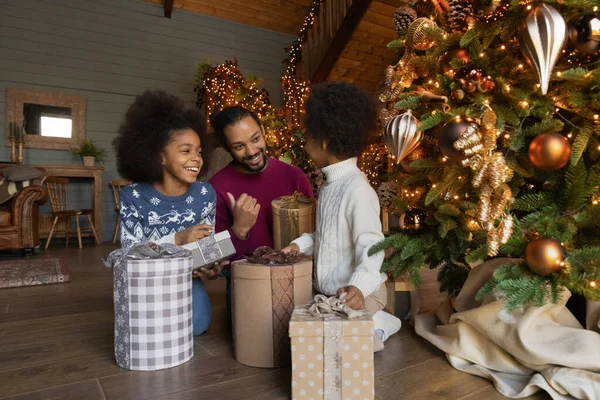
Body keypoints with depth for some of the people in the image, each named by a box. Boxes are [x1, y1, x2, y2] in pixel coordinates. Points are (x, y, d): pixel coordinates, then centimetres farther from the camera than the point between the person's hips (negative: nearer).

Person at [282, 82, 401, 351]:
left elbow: (371, 247, -26)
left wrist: (359, 286, -40)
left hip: (358, 295, -9)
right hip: (328, 291, 10)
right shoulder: (331, 183, 7)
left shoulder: (357, 190, -23)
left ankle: (376, 327, 5)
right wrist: (302, 244, 3)